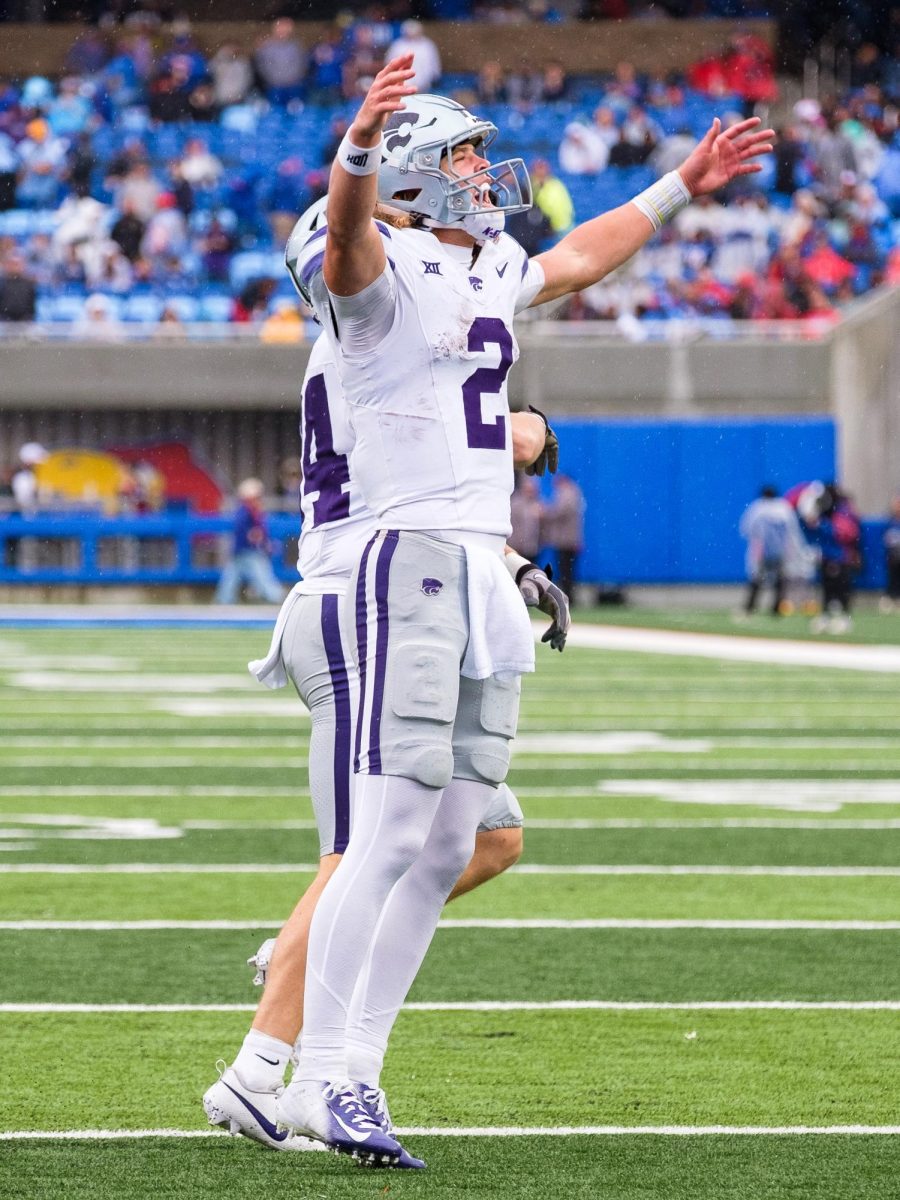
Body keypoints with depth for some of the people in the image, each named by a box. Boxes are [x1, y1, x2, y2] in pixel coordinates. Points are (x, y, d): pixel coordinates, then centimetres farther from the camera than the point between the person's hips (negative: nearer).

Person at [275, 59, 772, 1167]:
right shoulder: (385, 268, -8)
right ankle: (320, 1075, -11)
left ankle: (351, 1067, 11)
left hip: (487, 576, 9)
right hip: (414, 565, -9)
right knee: (391, 837, -13)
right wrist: (358, 149, -53)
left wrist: (681, 186, 47)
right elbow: (348, 230, -32)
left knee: (447, 847, 6)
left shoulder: (492, 273, 19)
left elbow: (580, 256, 40)